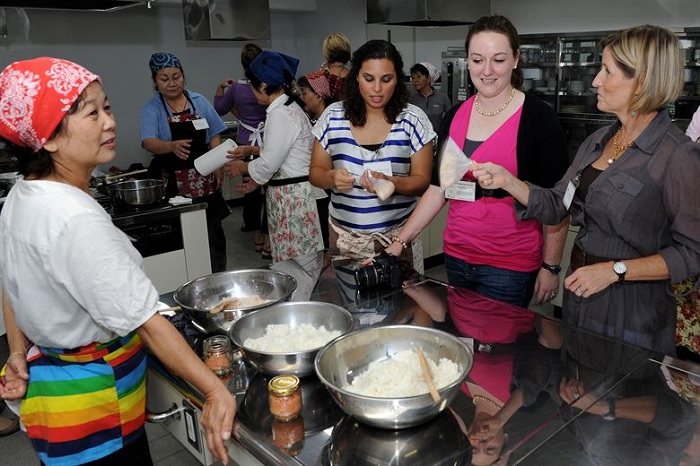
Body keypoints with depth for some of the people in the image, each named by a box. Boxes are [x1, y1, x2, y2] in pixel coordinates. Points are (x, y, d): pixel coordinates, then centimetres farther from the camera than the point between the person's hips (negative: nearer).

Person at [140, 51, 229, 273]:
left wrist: (218, 166, -2)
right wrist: (173, 146, -38)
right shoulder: (151, 109, -2)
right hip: (174, 181, -2)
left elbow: (214, 136, 10)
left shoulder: (199, 101, 7)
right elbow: (149, 142, -18)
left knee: (212, 229, 6)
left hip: (205, 177, 3)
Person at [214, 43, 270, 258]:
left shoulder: (236, 87, -2)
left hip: (245, 143, 3)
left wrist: (220, 87, 25)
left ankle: (257, 237, 23)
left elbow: (219, 109, 12)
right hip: (267, 143, -3)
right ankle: (267, 241, 1)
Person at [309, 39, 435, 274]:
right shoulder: (333, 116, 0)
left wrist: (391, 182, -23)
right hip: (344, 236, 1)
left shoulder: (413, 119, -4)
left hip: (398, 236, -1)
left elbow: (422, 181, -3)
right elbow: (316, 172, 5)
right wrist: (332, 177, -17)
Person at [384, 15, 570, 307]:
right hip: (456, 256, 5)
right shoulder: (455, 116, 4)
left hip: (510, 267, -5)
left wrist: (551, 267, -7)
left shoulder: (538, 118, -9)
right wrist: (400, 241, 4)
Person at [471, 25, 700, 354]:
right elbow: (557, 206, 4)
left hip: (632, 311, -7)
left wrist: (615, 270, -22)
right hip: (580, 295, 7)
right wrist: (506, 180, -8)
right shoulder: (598, 141, 4)